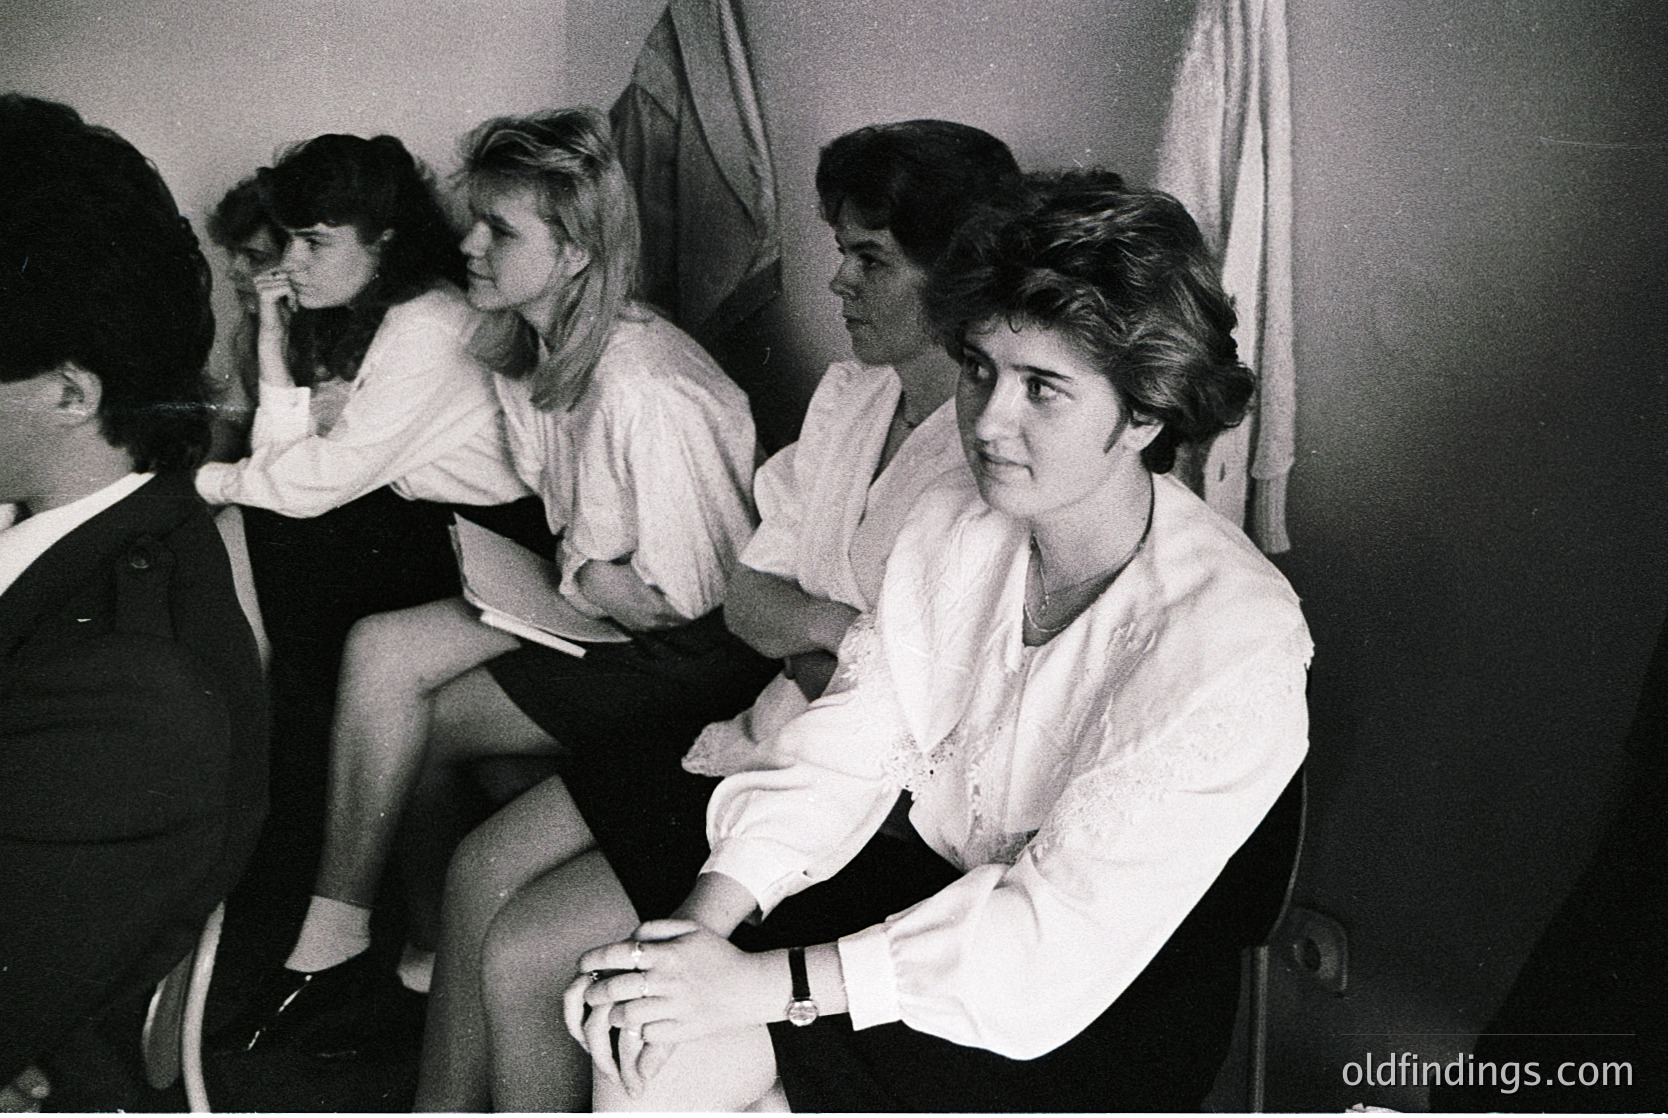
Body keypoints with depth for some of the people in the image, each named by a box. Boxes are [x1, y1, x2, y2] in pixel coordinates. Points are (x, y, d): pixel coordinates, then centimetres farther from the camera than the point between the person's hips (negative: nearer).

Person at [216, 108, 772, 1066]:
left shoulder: (646, 394, -27)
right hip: (603, 606, 9)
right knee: (381, 651, -6)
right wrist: (577, 570, -5)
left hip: (694, 653, -9)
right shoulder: (549, 356, 3)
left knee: (421, 722, -9)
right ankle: (335, 944, -1)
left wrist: (574, 581, -9)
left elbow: (684, 596, -21)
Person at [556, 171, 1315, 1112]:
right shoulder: (952, 531, -4)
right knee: (639, 1040, -12)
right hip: (939, 885, 5)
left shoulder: (1235, 637, -25)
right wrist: (699, 921, -20)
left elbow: (1068, 932, -26)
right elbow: (844, 756, -3)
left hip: (1108, 1009, -5)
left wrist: (760, 981, -27)